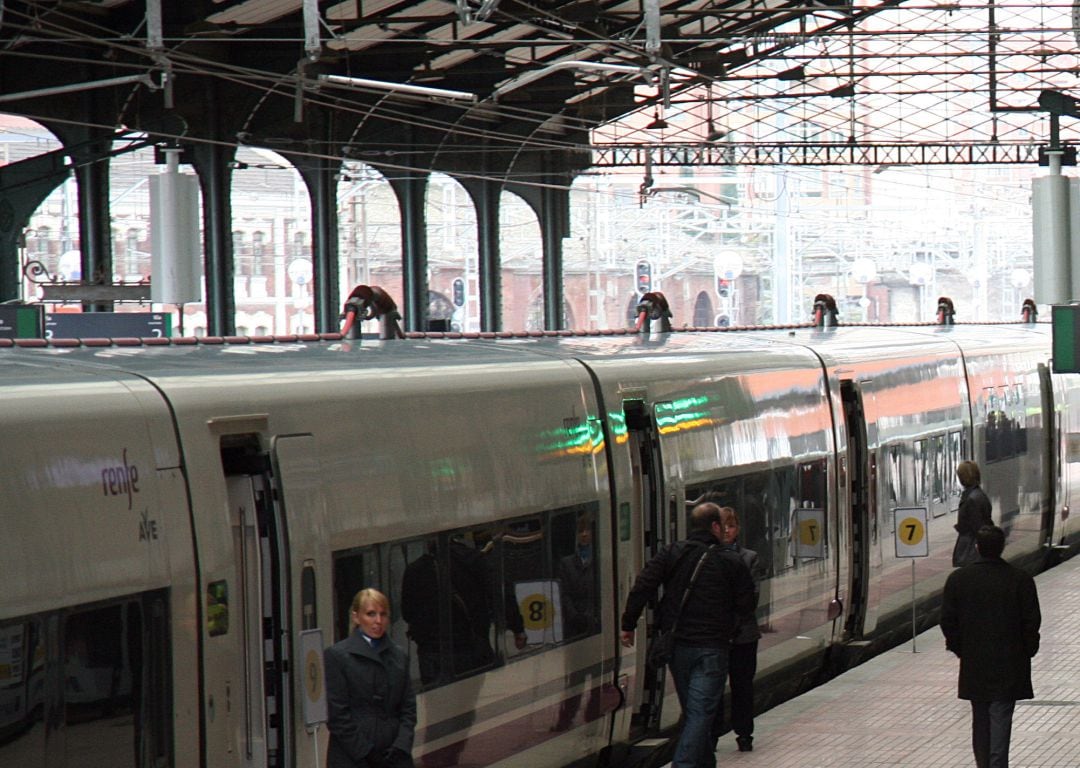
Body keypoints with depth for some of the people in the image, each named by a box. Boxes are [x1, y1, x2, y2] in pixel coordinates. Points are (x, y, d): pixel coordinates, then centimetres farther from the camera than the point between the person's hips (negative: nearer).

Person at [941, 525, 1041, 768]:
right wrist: (1028, 649, 7)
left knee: (980, 719, 16)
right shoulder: (1021, 580, -9)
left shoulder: (957, 579, -4)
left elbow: (948, 620, -1)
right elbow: (1032, 621, -7)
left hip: (974, 662, 2)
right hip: (1009, 663, -2)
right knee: (1000, 718, -3)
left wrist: (958, 647, 12)